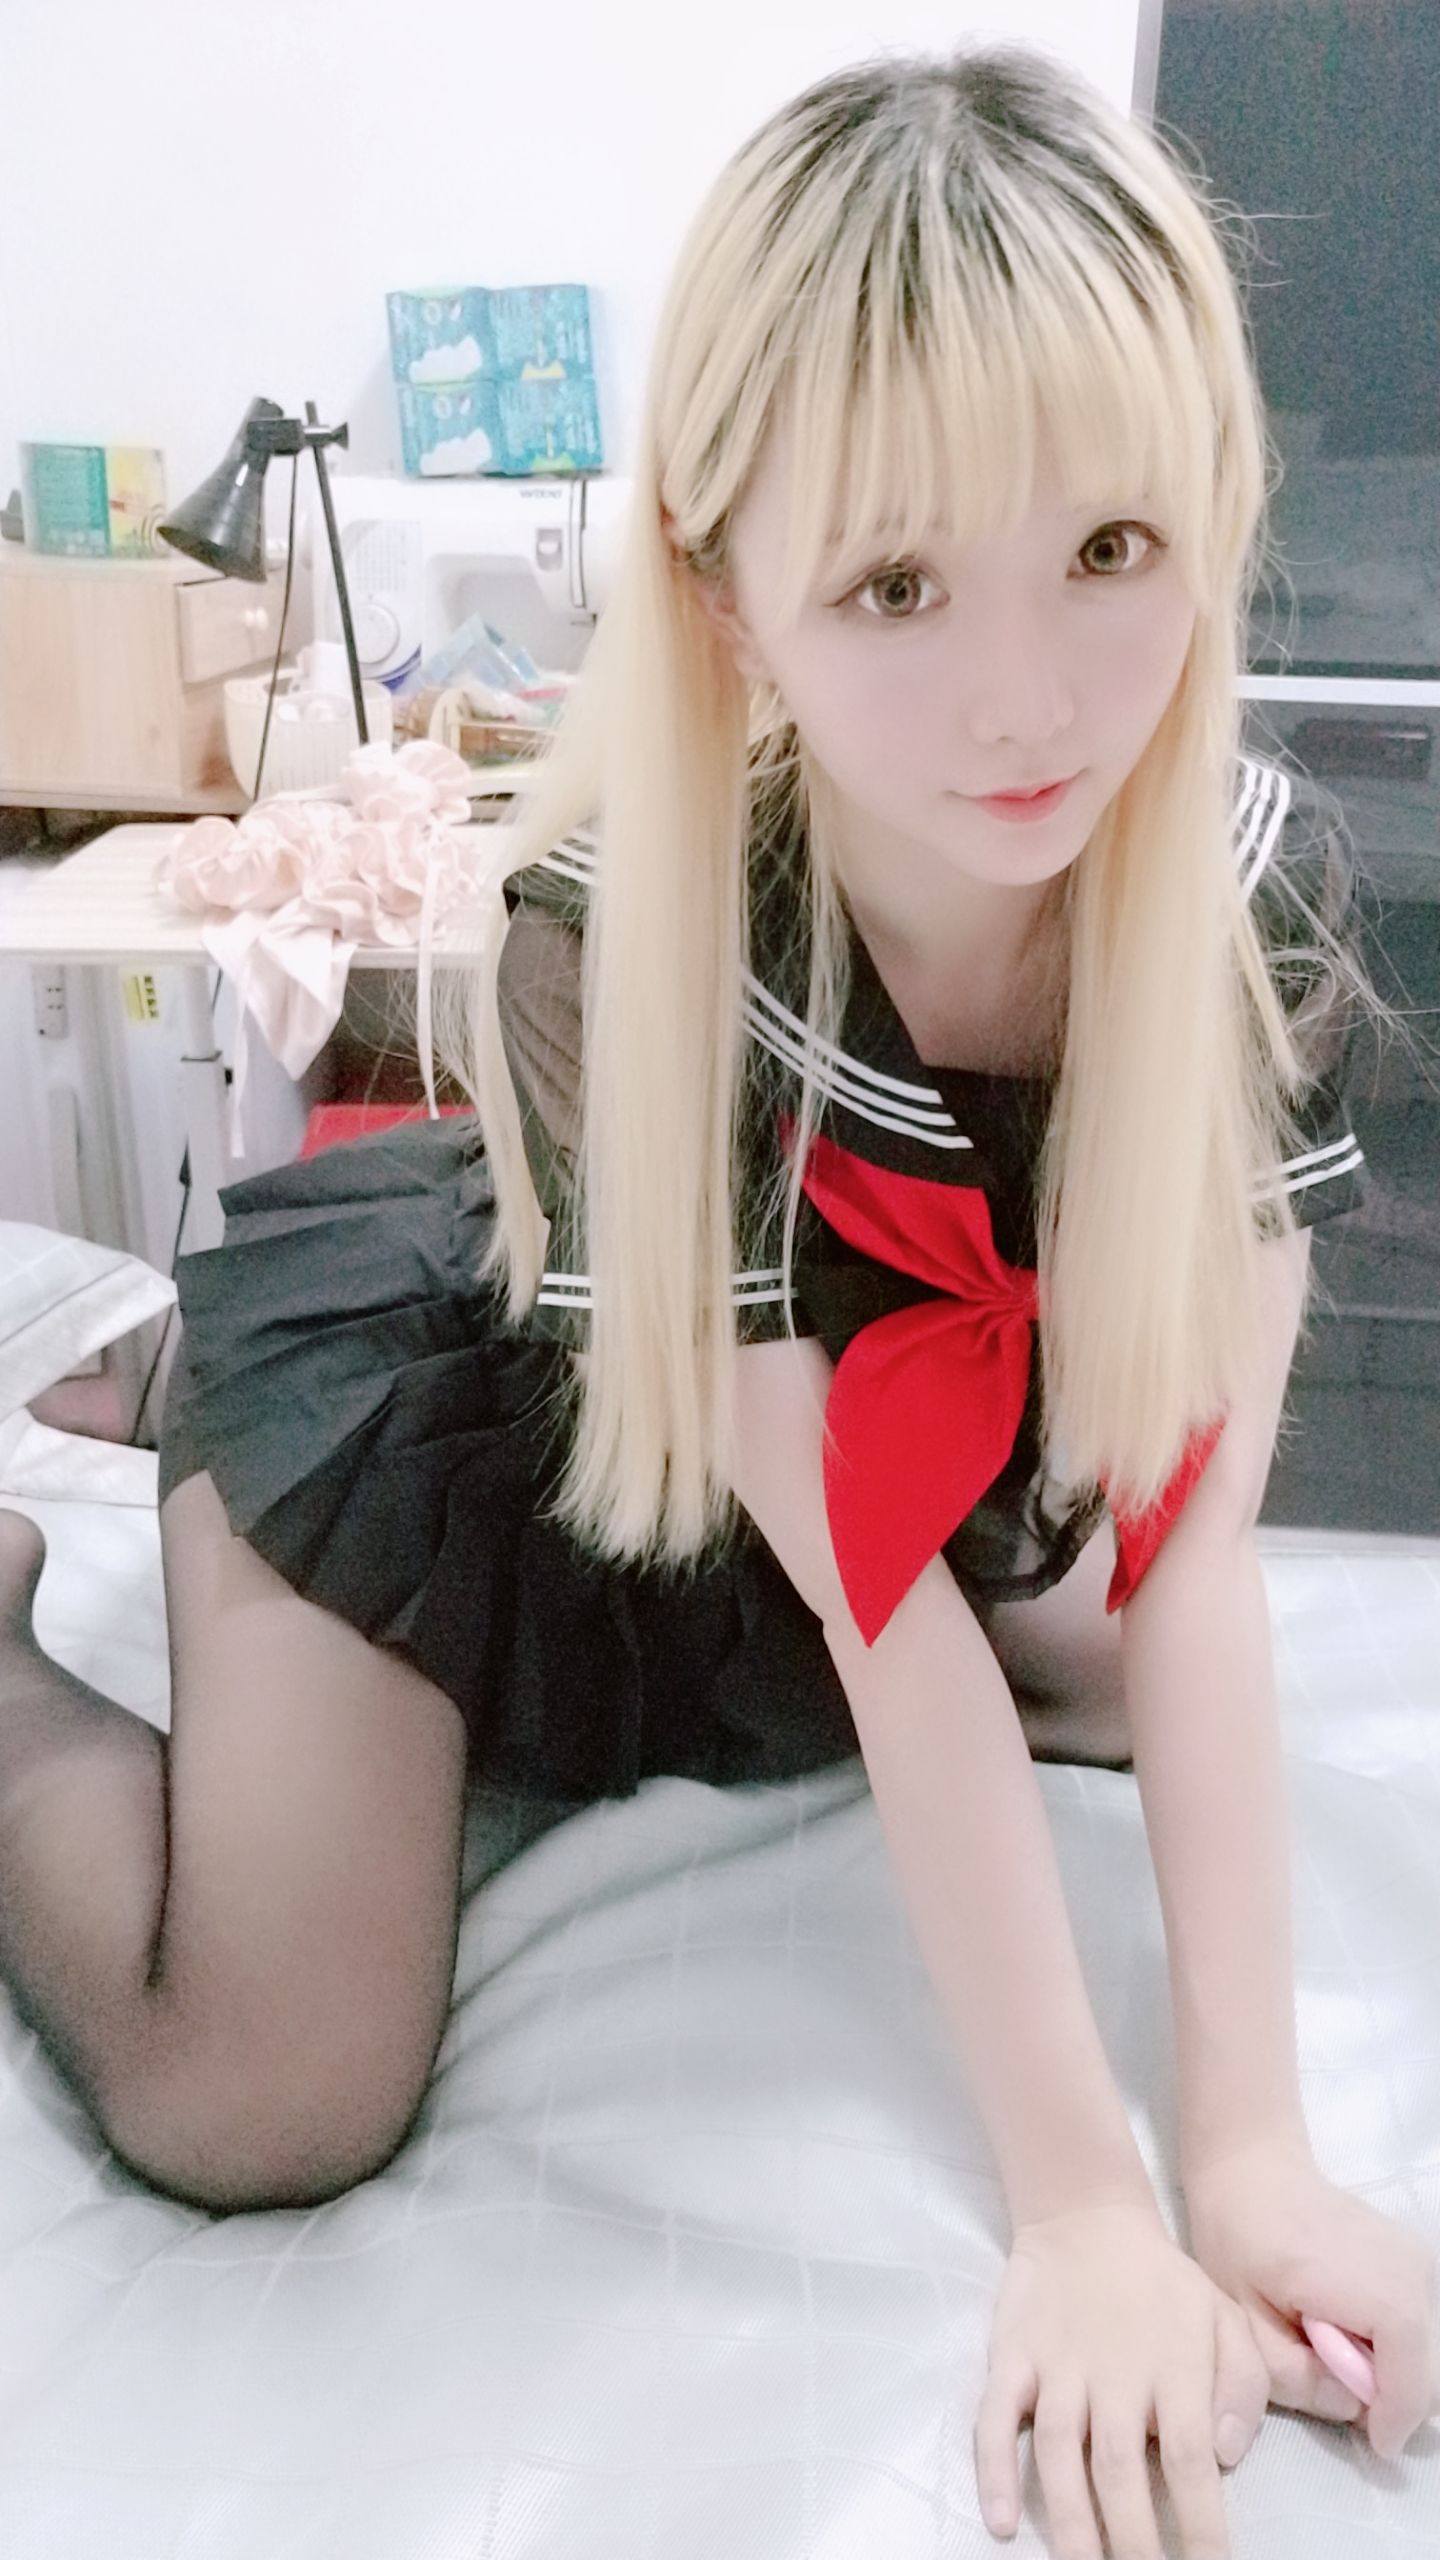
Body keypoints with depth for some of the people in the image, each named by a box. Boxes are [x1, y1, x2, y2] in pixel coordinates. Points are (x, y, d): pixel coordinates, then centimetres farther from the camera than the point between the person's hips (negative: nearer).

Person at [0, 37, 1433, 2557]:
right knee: (260, 2115, -12)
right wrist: (1080, 2204, -27)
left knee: (1129, 1683, 19)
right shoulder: (605, 931, -36)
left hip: (838, 1448, 5)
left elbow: (1185, 1530, -24)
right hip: (417, 1376, -5)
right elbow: (881, 1609, -32)